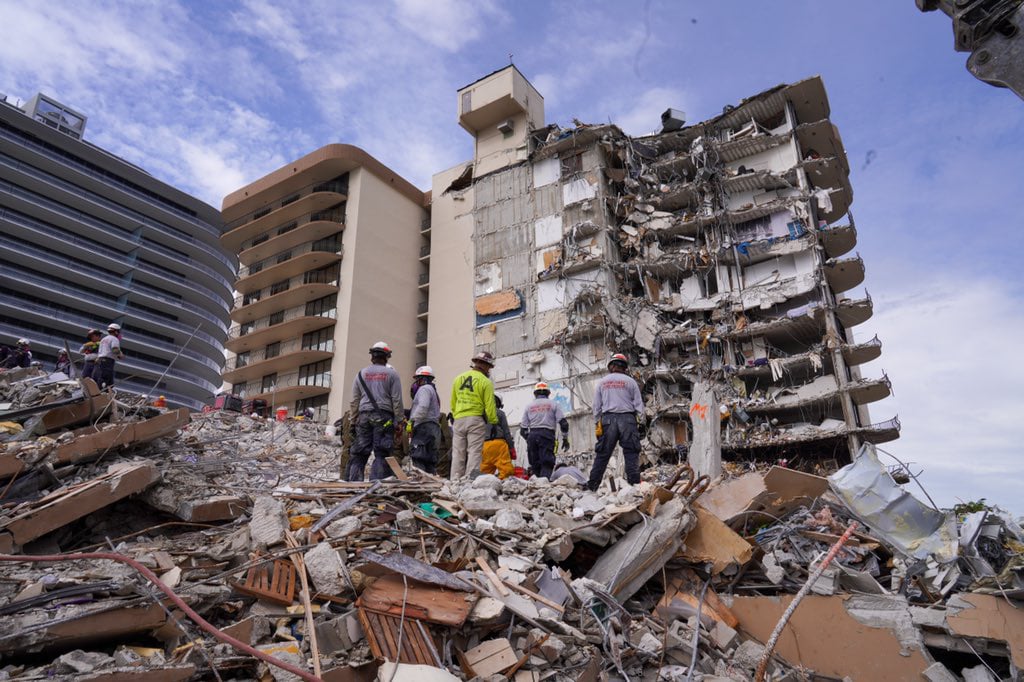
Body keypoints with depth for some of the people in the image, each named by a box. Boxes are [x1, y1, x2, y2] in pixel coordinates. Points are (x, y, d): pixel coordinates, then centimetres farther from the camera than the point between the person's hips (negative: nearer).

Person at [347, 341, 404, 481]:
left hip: (364, 415, 3)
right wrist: (398, 422, 3)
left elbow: (354, 401, 12)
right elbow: (397, 400, -1)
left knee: (358, 453, 5)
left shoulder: (361, 374, 13)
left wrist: (353, 419, 18)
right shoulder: (391, 374, 4)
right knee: (381, 454, -3)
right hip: (384, 417, -3)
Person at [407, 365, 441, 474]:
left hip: (424, 426, -10)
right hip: (434, 427, 10)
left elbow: (423, 407, -20)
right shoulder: (433, 390, 29)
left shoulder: (424, 389, -1)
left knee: (417, 457, -17)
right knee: (430, 458, 9)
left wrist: (412, 421, -21)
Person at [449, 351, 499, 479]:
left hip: (459, 420, 5)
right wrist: (494, 422, 4)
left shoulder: (458, 379, 11)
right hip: (476, 420, -5)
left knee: (458, 453, 7)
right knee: (475, 453, -1)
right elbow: (489, 406, -7)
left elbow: (452, 403, 14)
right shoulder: (485, 382, -6)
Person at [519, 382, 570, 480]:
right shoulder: (553, 404, 11)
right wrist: (565, 438, 10)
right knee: (547, 464, -8)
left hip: (532, 435, 3)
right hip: (547, 434, -3)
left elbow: (523, 428, 13)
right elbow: (563, 422, 2)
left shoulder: (529, 406, 17)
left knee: (535, 464, 9)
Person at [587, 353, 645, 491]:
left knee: (603, 454, 4)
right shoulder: (630, 381, 5)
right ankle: (634, 483, -2)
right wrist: (639, 420, 8)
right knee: (631, 453, 2)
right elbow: (638, 404, 3)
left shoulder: (602, 382, 10)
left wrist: (597, 424, 13)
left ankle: (592, 485, 5)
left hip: (608, 419, 2)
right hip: (627, 418, -2)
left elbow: (597, 406, 10)